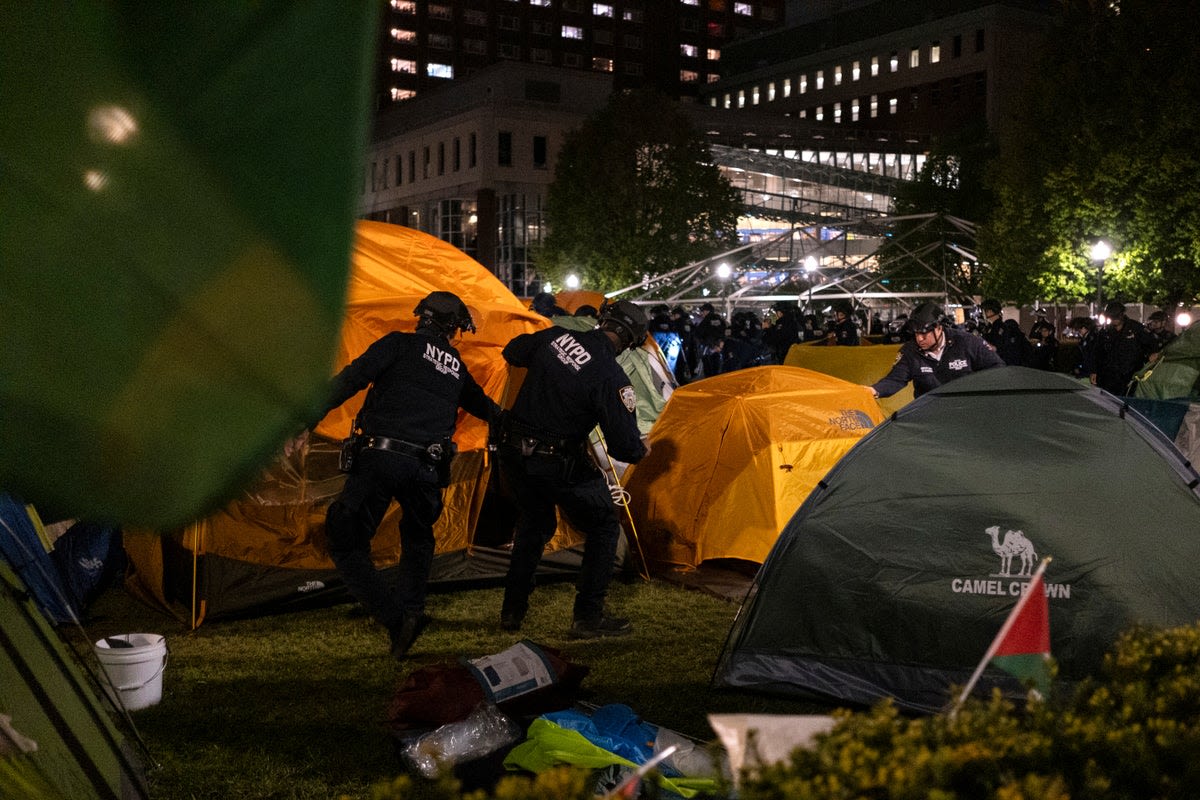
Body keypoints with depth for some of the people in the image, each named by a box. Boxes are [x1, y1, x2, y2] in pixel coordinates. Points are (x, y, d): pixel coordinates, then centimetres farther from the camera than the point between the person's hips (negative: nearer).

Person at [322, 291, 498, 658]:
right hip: (426, 469, 4)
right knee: (417, 540, 31)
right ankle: (410, 609, 18)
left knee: (346, 545, 4)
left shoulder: (399, 343, 7)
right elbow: (483, 406, 38)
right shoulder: (457, 368, 20)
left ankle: (396, 618, -8)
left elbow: (352, 378, -5)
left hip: (378, 459, -4)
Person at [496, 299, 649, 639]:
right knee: (604, 526, 12)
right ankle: (588, 617, 11)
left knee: (534, 523, 27)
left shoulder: (555, 336, -2)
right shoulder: (611, 378, -19)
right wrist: (641, 450, 7)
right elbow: (624, 446, -16)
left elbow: (512, 352, 17)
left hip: (513, 453, 7)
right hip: (558, 464, -7)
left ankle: (512, 611, 31)